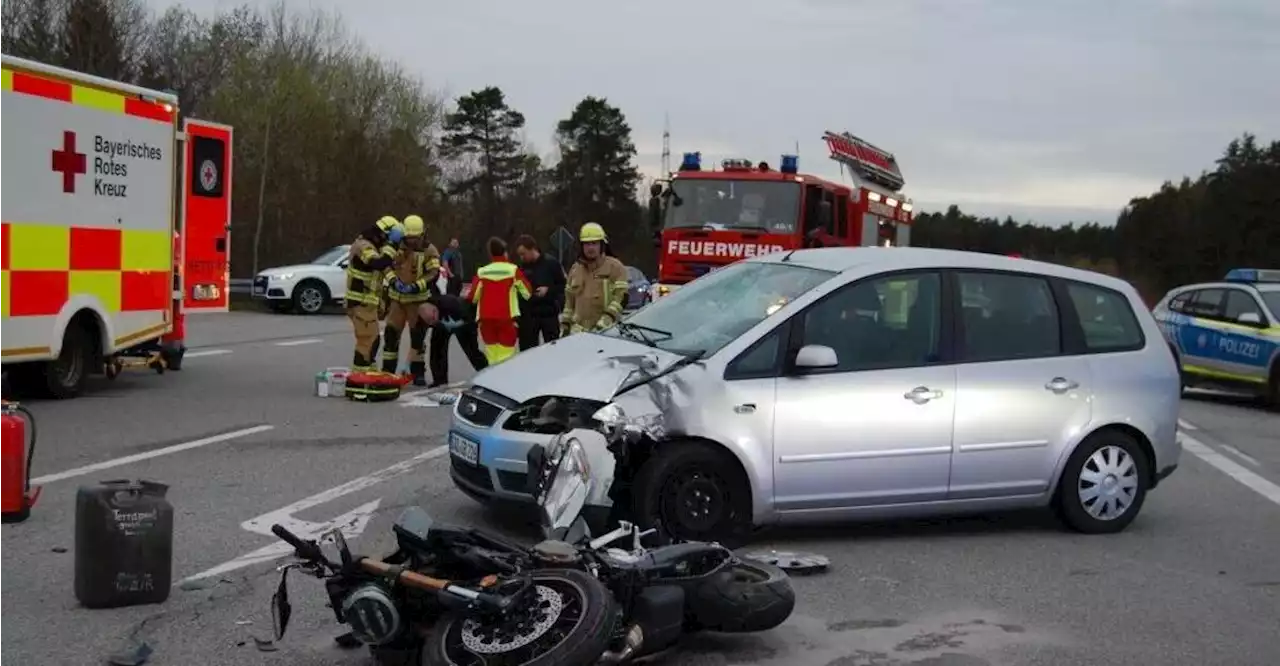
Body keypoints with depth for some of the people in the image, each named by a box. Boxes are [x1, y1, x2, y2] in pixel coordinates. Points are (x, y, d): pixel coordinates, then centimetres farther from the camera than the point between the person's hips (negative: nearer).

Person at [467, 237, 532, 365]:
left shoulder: (481, 272, 4)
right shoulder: (513, 270, -1)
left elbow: (473, 297, 2)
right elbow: (528, 292, 3)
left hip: (486, 318, 2)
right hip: (508, 318, -2)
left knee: (492, 356, 11)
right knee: (506, 357, -2)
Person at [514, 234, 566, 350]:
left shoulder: (551, 263, -5)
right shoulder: (522, 267, 6)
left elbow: (563, 285, -2)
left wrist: (548, 290, -15)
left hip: (549, 314, -3)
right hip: (528, 315, 3)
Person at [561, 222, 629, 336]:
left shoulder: (615, 267, -1)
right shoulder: (575, 269, 18)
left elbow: (621, 298, -10)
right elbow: (569, 301, 24)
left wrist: (606, 320, -21)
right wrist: (565, 324, 18)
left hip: (606, 331, -5)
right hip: (578, 332, 5)